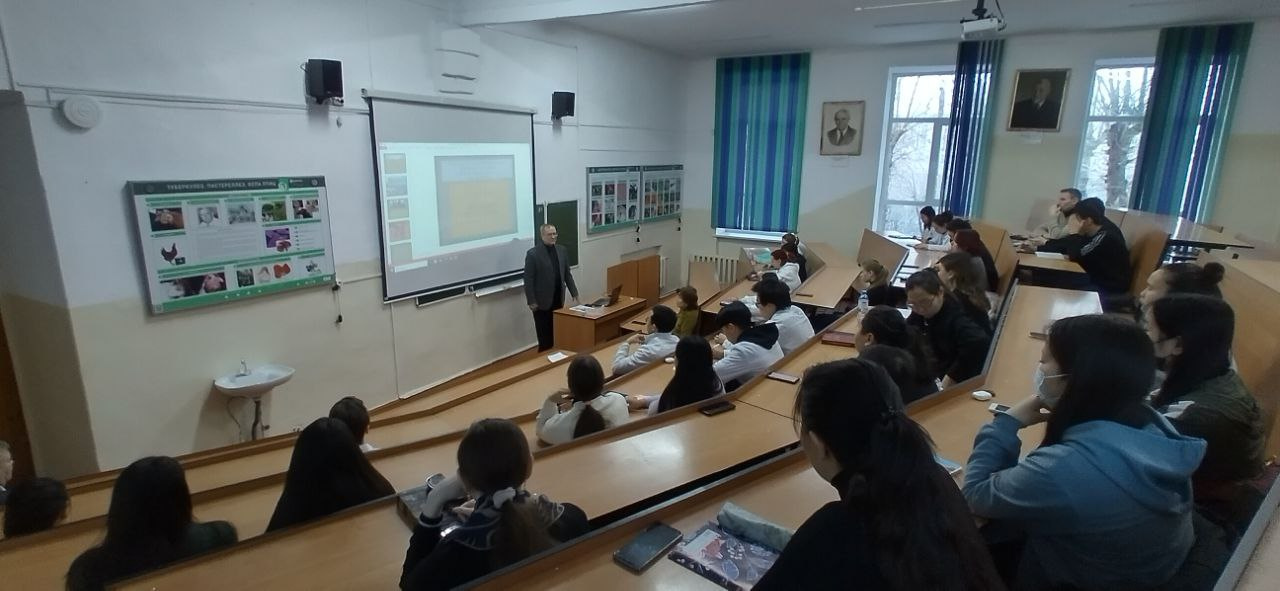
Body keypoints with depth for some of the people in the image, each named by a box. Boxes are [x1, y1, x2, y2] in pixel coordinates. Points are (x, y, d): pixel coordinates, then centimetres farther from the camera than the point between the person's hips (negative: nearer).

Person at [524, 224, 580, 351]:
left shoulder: (562, 250, 6)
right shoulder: (533, 254, -10)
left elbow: (567, 275, 12)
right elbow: (528, 280, -10)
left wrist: (574, 294, 8)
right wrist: (531, 302, -12)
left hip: (558, 300, 5)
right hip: (542, 302, -5)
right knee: (545, 337, 3)